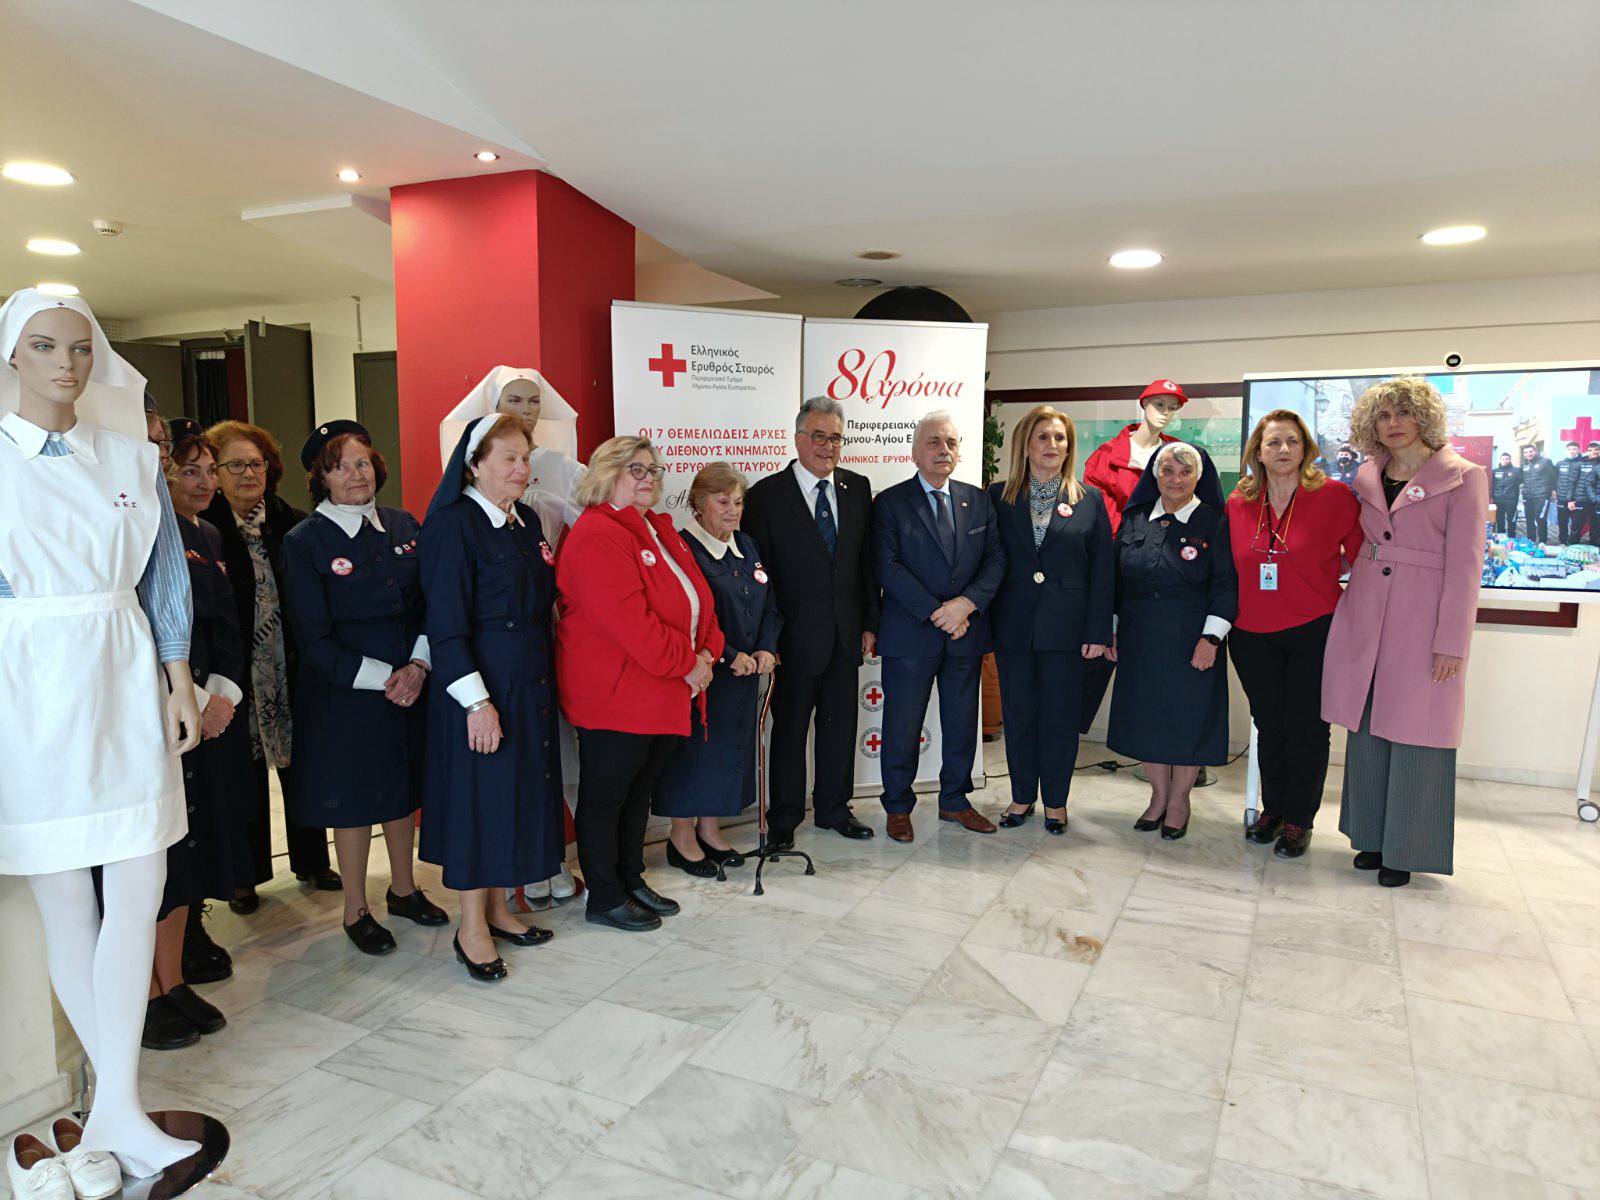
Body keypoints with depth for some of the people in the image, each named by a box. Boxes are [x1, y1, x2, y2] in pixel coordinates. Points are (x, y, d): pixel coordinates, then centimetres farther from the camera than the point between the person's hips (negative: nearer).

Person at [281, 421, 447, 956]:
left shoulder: (403, 526, 4)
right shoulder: (305, 542, -8)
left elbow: (431, 605, 5)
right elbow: (315, 640, -11)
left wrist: (418, 665, -10)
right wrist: (381, 679, -16)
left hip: (409, 686, 4)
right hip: (345, 694, -4)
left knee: (403, 790, 16)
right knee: (353, 800, 7)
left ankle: (403, 890, 35)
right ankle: (356, 912, 25)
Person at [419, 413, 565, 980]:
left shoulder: (526, 522, 10)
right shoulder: (454, 525, -13)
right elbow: (445, 625, -17)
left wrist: (543, 677, 12)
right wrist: (476, 701, -20)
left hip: (531, 681, 8)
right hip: (481, 684, -8)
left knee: (519, 789, 14)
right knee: (479, 792, 1)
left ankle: (497, 907, 29)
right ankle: (471, 927, 16)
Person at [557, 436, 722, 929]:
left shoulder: (661, 529, 14)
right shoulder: (596, 536, -16)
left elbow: (698, 597, 14)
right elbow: (628, 620, -25)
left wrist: (706, 652, -3)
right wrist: (686, 664, -18)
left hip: (665, 698, 9)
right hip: (615, 699, -9)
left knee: (639, 791, 20)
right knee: (605, 796, 6)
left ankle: (632, 879, 35)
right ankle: (604, 899, 19)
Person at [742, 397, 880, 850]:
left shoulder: (858, 488, 6)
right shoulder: (766, 495, -6)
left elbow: (867, 560, 9)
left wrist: (869, 622, 5)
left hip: (845, 634, 4)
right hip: (795, 637, -4)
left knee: (840, 725, 14)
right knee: (789, 729, 6)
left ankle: (833, 808, 31)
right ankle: (784, 820, 22)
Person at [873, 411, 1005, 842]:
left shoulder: (978, 501, 10)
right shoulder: (890, 502, -3)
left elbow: (995, 559, 4)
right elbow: (888, 566, -12)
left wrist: (966, 603, -13)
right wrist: (937, 613, -17)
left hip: (966, 633, 4)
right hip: (910, 636, -4)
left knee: (963, 725, 13)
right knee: (902, 729, 4)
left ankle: (954, 800, 31)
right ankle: (898, 807, 21)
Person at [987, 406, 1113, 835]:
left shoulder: (1089, 500, 3)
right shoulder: (998, 496, 5)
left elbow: (1103, 570, 1)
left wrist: (1098, 631, -4)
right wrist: (985, 623, -2)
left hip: (1065, 628, -1)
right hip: (1013, 626, 1)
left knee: (1060, 717, 7)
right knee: (1018, 715, 10)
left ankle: (1055, 801, 22)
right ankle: (1022, 796, 25)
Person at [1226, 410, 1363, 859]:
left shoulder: (1334, 495, -8)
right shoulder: (1238, 502, 3)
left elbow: (1363, 555, 0)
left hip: (1313, 633, -3)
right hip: (1252, 635, 3)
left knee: (1306, 728, 6)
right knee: (1268, 724, 15)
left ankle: (1298, 820, 20)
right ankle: (1271, 808, 31)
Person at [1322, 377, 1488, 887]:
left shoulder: (1463, 477, -3)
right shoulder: (1367, 477, 11)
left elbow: (1465, 564, -8)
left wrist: (1452, 643, -12)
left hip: (1423, 625, -4)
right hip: (1365, 619, 5)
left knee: (1414, 733, 2)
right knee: (1366, 730, 9)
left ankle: (1404, 850, 15)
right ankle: (1372, 836, 23)